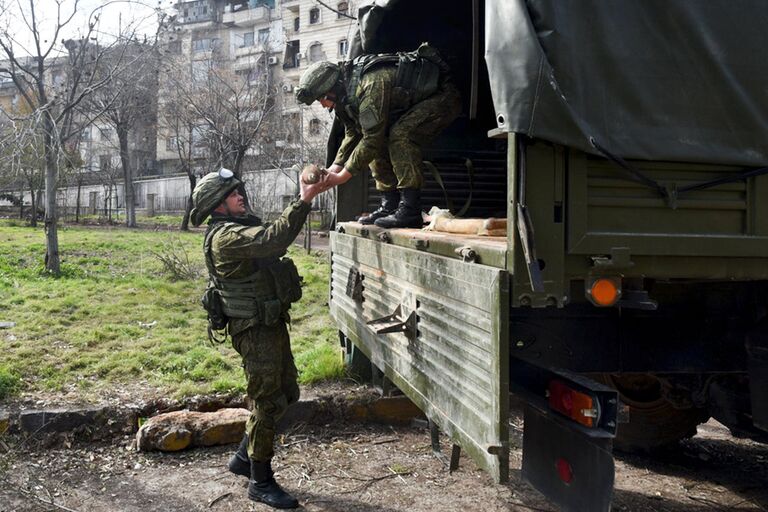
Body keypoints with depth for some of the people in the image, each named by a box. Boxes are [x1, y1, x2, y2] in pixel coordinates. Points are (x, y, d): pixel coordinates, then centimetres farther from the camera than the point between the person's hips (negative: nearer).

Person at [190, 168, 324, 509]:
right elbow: (273, 240, -33)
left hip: (272, 323, 10)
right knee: (267, 403, -1)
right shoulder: (225, 236, -19)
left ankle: (243, 458, 33)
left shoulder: (243, 226, 15)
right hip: (254, 330, -10)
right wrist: (303, 201, -32)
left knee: (285, 394, 18)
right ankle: (260, 483, 15)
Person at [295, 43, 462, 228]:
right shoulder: (348, 90, -1)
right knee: (381, 142, 1)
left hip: (444, 96, -10)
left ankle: (410, 211, -27)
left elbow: (372, 139, -32)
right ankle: (390, 207, 4)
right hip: (415, 101, 10)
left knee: (401, 135, -29)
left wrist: (343, 176, -25)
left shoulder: (371, 85, -32)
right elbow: (352, 134, 7)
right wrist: (334, 169, -5)